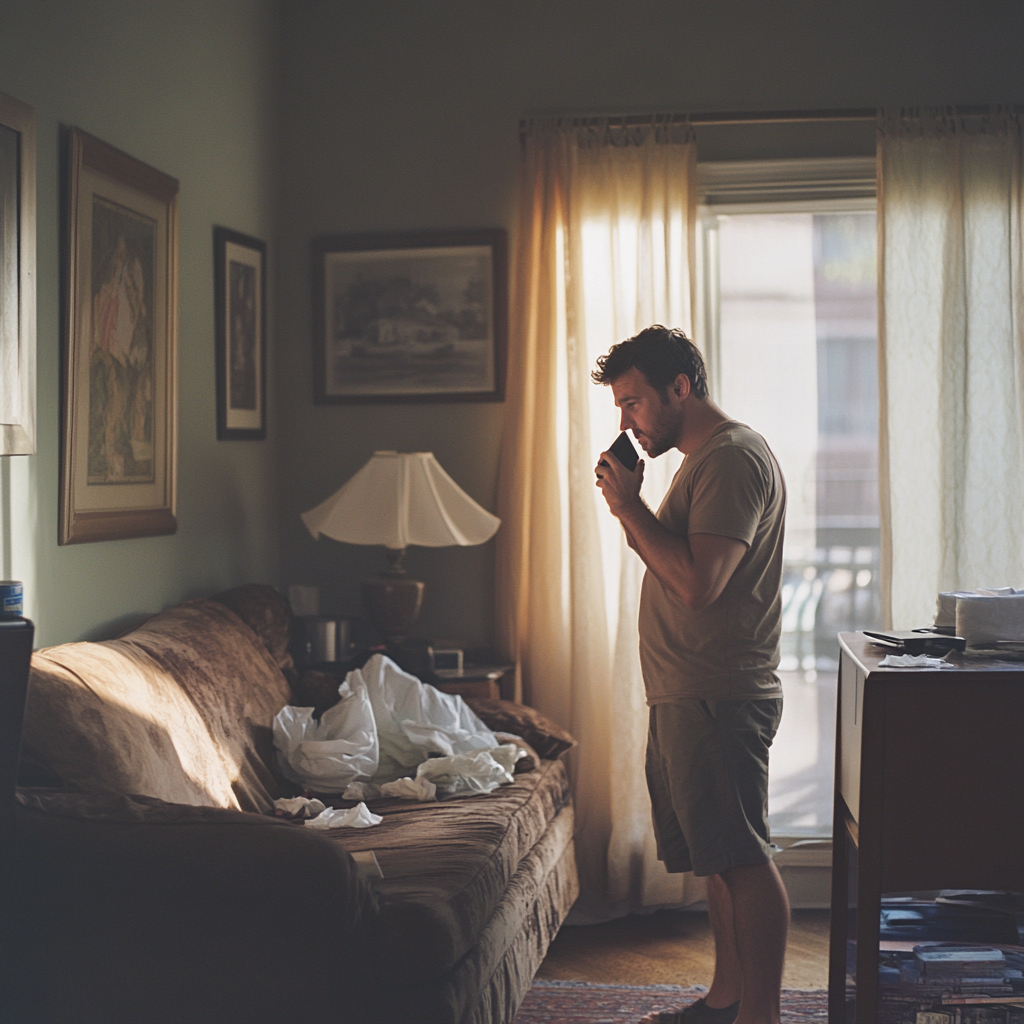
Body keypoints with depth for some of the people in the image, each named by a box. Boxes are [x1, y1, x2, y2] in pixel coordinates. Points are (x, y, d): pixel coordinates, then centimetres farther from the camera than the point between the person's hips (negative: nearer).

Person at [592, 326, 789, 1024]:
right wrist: (633, 510, 11)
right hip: (688, 700, 11)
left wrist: (631, 506, -17)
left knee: (742, 859, -6)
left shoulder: (734, 458, -14)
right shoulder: (707, 459, 19)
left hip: (717, 702, -11)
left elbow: (697, 582, -24)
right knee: (720, 858, 16)